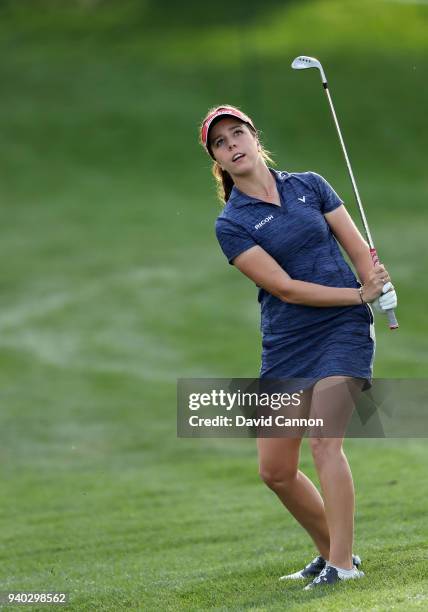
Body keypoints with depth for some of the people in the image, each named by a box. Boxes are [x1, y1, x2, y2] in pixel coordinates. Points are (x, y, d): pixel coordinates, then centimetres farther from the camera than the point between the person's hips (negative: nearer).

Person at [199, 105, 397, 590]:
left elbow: (359, 249, 4)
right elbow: (285, 288, -9)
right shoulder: (231, 224, -2)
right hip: (285, 344, 2)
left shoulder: (310, 186, 6)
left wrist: (381, 288, -17)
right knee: (275, 471, 2)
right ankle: (332, 551, 22)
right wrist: (360, 294, -14)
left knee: (323, 440, -19)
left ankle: (341, 563, -15)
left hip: (343, 331, -2)